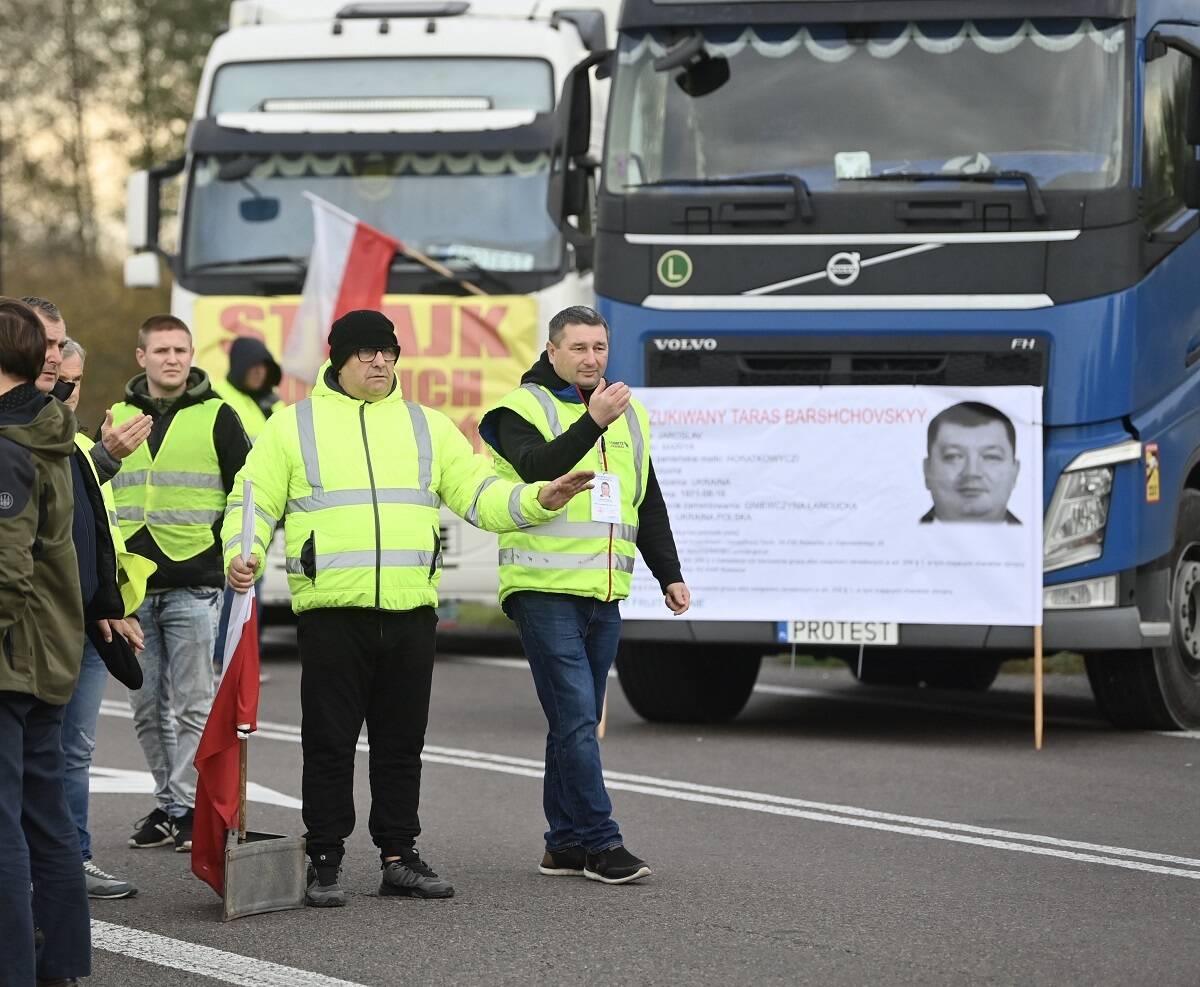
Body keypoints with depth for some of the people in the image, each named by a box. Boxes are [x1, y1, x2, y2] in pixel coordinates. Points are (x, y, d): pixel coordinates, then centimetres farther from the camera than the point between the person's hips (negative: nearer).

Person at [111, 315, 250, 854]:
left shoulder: (217, 417, 2)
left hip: (193, 586, -4)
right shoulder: (119, 418, 13)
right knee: (148, 707, 7)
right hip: (133, 586, 4)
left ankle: (188, 805, -1)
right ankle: (167, 804, 15)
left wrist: (225, 548, -9)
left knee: (193, 703, -4)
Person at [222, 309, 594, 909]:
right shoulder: (294, 425, 8)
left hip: (411, 612, 3)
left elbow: (479, 494, 13)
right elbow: (255, 500, 7)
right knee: (329, 742, -1)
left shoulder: (428, 427, 16)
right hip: (331, 612, -3)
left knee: (402, 741, 8)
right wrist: (244, 555, -11)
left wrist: (539, 500, -3)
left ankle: (399, 857, 16)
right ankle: (325, 861, 7)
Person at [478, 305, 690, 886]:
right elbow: (537, 468, -23)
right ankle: (600, 843, -11)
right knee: (576, 719, -11)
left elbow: (649, 505, 24)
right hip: (544, 592, -6)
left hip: (604, 596, 6)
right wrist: (591, 423, -32)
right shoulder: (522, 409, -3)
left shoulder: (628, 415, 17)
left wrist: (669, 574, 19)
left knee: (577, 722, 10)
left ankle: (566, 845, 15)